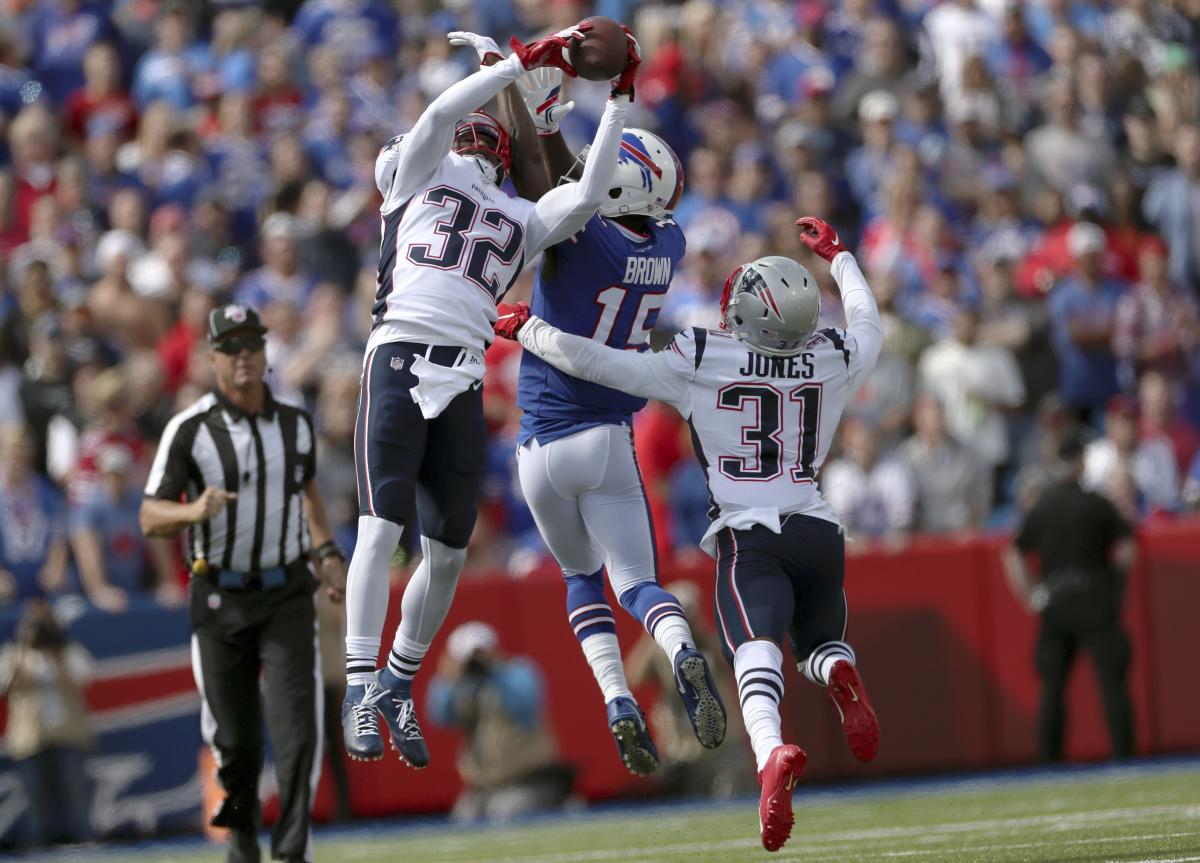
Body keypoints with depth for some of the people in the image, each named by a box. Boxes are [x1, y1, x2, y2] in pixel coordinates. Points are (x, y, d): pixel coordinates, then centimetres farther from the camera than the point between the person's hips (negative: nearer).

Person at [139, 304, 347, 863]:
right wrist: (194, 511, -28)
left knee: (297, 725, -13)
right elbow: (150, 517, -7)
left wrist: (325, 553, 13)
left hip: (287, 595, 2)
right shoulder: (189, 429, -7)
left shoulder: (295, 422, 5)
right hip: (219, 599, -2)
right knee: (233, 734, 7)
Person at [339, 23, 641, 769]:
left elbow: (589, 197, 8)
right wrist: (526, 59, -2)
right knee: (382, 527, -14)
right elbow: (441, 113, -2)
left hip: (463, 384, 4)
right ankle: (361, 690, -14)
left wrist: (620, 100, 10)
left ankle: (399, 686, 22)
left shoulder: (521, 221, 22)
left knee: (448, 553, 5)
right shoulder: (419, 174, 14)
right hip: (400, 360, -4)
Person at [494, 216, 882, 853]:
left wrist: (522, 325, 12)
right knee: (820, 643, 24)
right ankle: (841, 678, -14)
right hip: (819, 531, 4)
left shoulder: (697, 364, -8)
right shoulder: (832, 360, 4)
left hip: (750, 536, -4)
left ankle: (771, 752, -51)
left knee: (756, 651, -19)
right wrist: (837, 256, 46)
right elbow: (868, 328, 30)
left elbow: (589, 361, -5)